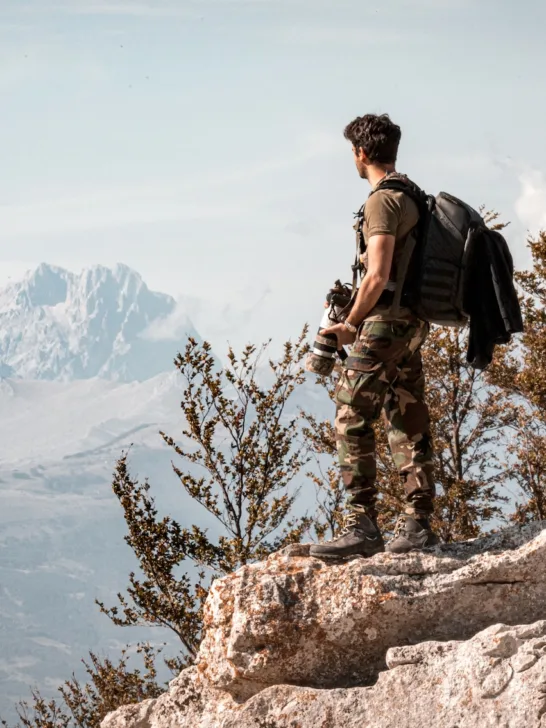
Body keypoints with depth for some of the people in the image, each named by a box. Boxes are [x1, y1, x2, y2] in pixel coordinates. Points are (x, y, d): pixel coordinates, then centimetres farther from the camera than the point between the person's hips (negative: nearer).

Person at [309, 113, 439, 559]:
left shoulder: (382, 201, -13)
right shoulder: (413, 197, 16)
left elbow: (377, 277, -21)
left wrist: (350, 323, -8)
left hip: (386, 321, -10)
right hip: (414, 322, 10)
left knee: (352, 420, -8)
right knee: (409, 424, 9)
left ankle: (362, 525, -12)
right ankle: (417, 524, 9)